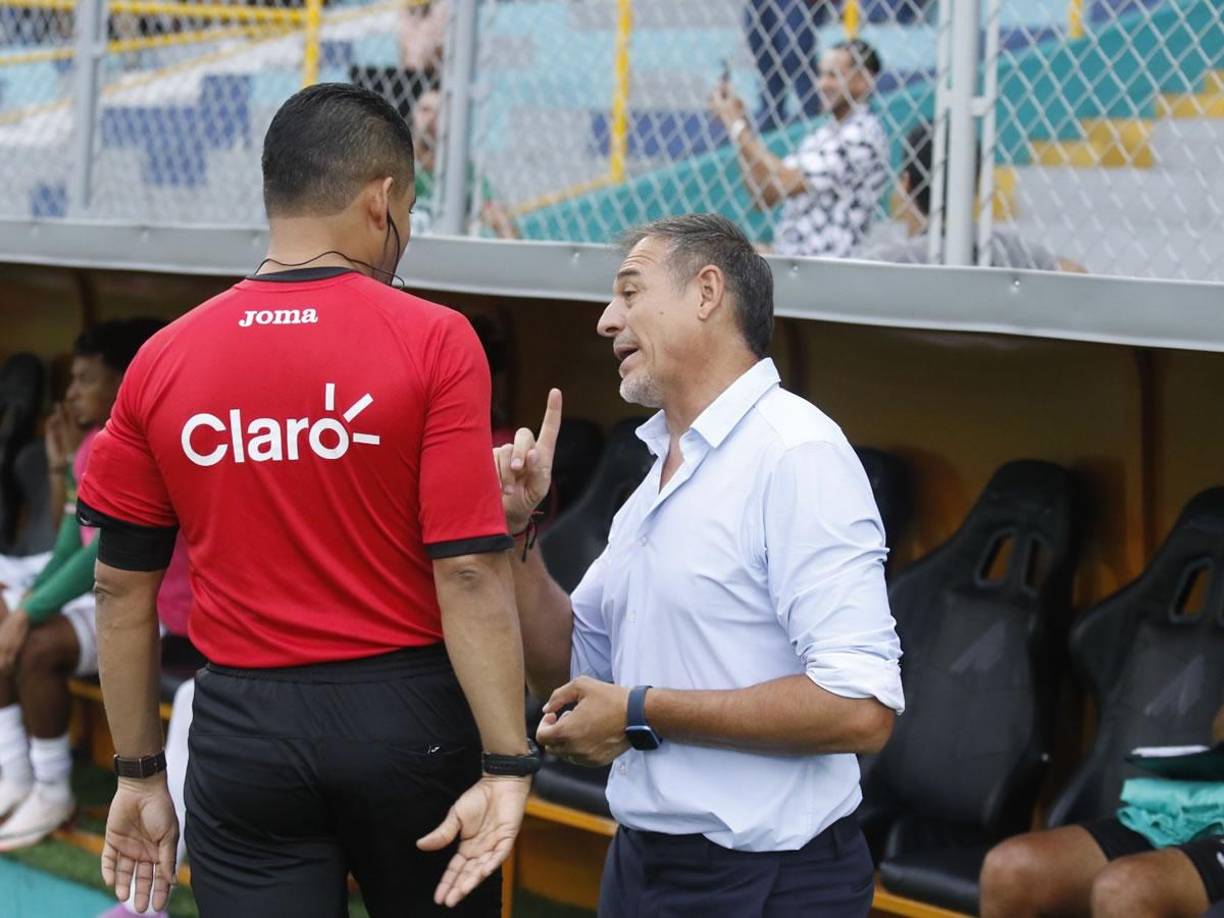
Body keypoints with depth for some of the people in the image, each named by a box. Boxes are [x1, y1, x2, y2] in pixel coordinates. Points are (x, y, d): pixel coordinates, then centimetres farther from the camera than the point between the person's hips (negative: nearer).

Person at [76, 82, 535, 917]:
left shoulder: (164, 360, 1)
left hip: (244, 727, 2)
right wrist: (508, 765, -13)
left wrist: (140, 773, 14)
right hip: (405, 715, -2)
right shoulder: (433, 341, -9)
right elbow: (468, 573, -15)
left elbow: (123, 588, 5)